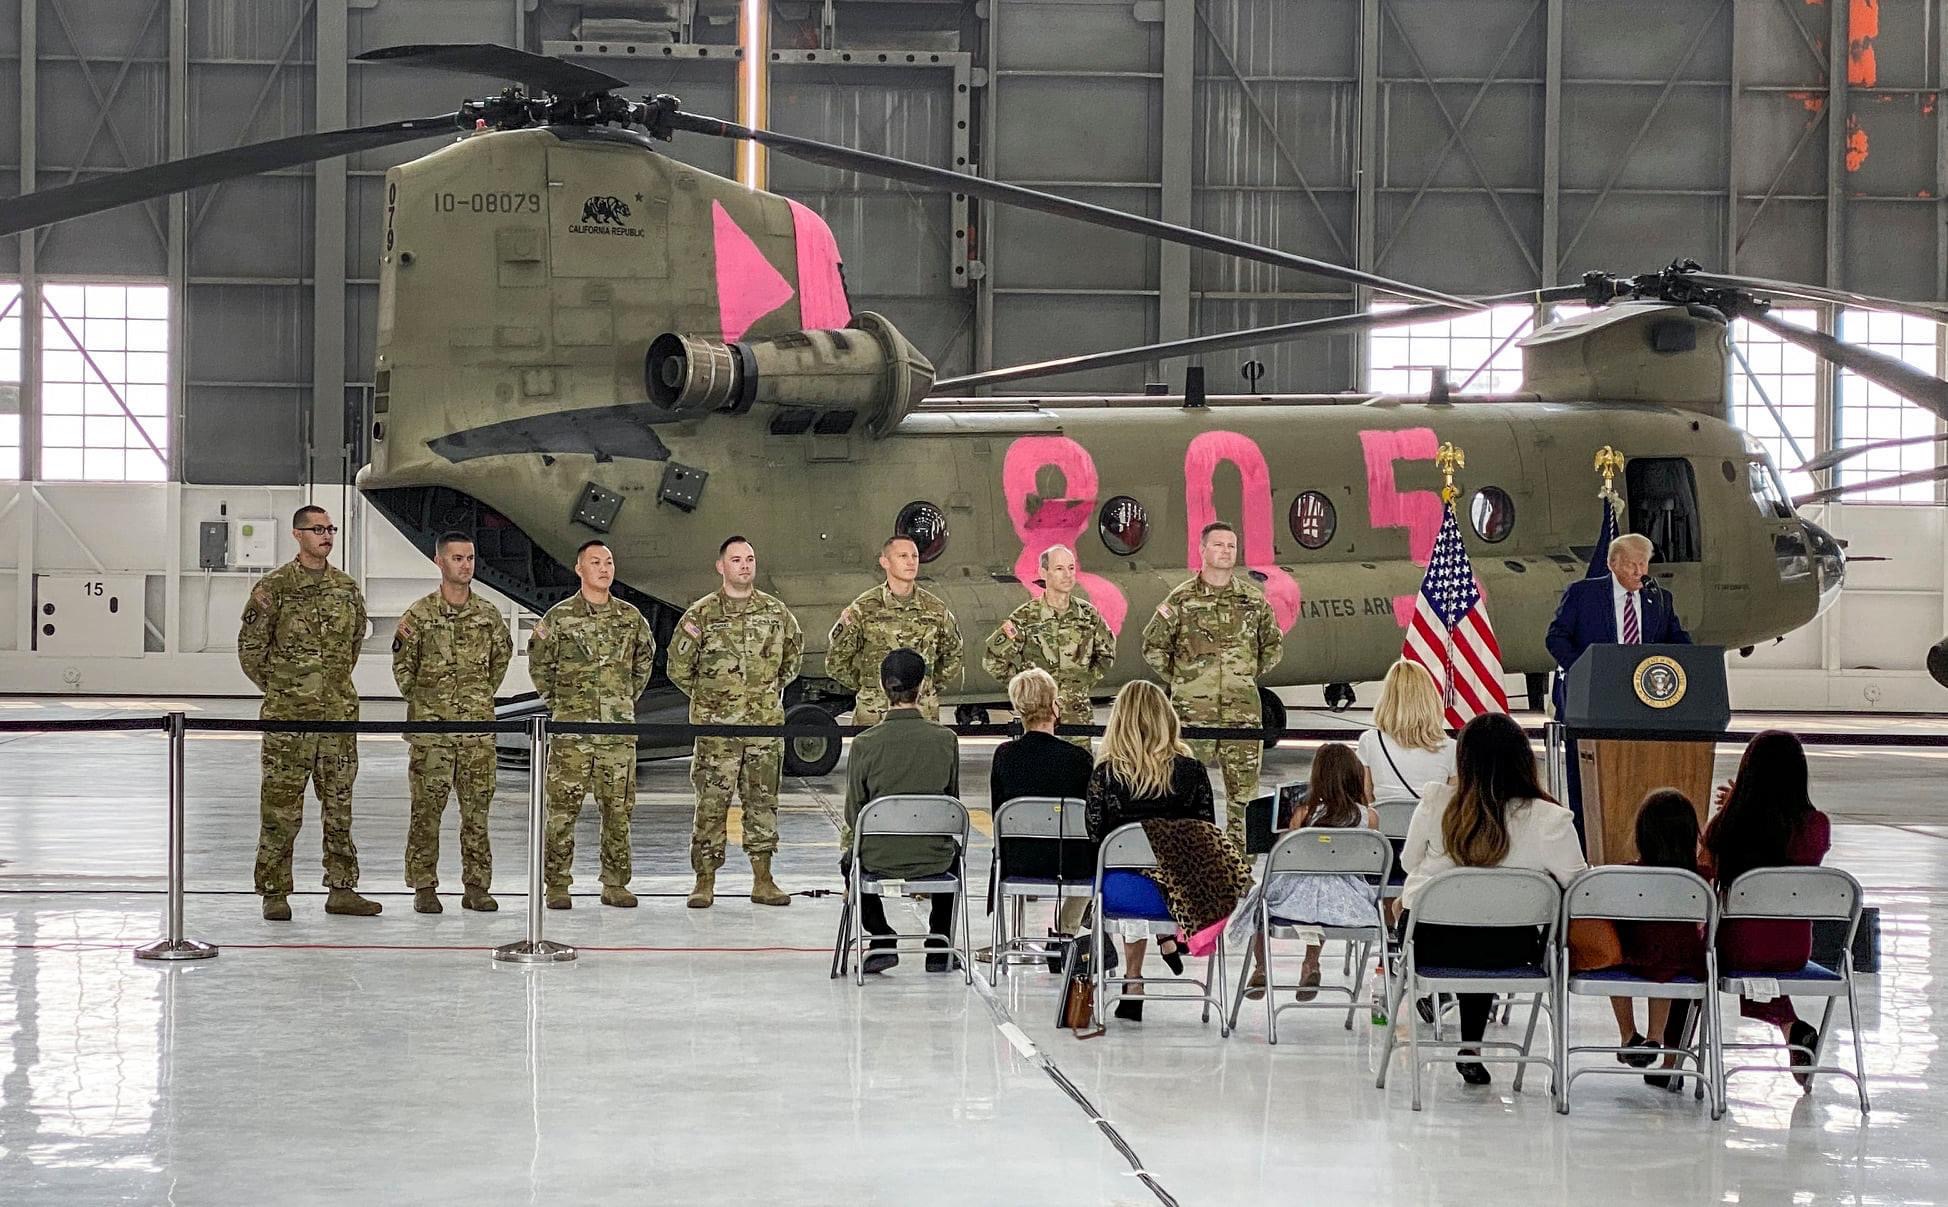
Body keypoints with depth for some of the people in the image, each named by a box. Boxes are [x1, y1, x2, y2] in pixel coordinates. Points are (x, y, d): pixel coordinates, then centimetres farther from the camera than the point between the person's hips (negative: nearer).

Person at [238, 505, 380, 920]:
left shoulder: (348, 589, 9)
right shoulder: (274, 587, -5)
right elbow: (250, 648, 0)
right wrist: (281, 688, 4)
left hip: (339, 713, 5)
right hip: (288, 715, -5)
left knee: (339, 801, 9)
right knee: (281, 805, -2)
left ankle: (342, 888, 16)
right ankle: (275, 893, 5)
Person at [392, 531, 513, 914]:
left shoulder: (489, 614, 7)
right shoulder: (419, 613, -1)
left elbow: (501, 658, 19)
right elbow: (403, 665, 5)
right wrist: (421, 700, 5)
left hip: (478, 728, 3)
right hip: (430, 728, -2)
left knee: (477, 808, 5)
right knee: (426, 809, -1)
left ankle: (477, 886, 11)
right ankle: (424, 887, 6)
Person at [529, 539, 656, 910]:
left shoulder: (630, 616, 8)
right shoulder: (560, 617, -2)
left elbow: (645, 656, 24)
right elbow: (538, 662, 9)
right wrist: (556, 700, 8)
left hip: (619, 728, 3)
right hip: (572, 728, -3)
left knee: (618, 807, 5)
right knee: (563, 807, -2)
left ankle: (616, 883, 13)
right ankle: (557, 886, 3)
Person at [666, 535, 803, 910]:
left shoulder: (776, 611, 7)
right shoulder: (701, 614, -1)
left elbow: (793, 654, 22)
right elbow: (678, 667, 4)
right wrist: (709, 697, 7)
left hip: (766, 724, 3)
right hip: (716, 726, -2)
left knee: (762, 801, 6)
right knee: (711, 803, -1)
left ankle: (763, 880, 12)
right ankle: (705, 881, 4)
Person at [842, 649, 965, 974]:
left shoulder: (865, 743, -14)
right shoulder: (945, 739, -10)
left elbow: (853, 813, -7)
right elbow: (952, 799, 3)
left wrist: (848, 835, 16)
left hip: (879, 858, -1)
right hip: (934, 859, 1)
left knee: (849, 859, 34)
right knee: (953, 852, 38)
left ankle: (882, 938, 19)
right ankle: (939, 947, 34)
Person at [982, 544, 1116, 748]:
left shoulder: (1088, 614, 5)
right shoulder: (1025, 617, -5)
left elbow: (1107, 654, 21)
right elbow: (991, 661, -1)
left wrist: (1088, 682, 10)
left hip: (1078, 717, 3)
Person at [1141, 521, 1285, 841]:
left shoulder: (1253, 598, 8)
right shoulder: (1181, 599, 1)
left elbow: (1274, 645, 19)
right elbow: (1153, 645, 8)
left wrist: (1250, 674, 12)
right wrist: (1180, 678, 5)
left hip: (1242, 707, 2)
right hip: (1193, 707, -2)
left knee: (1243, 782, 3)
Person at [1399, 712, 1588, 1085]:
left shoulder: (1435, 803, -9)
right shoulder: (1549, 820, -15)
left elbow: (1409, 862, 7)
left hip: (1428, 942, 1)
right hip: (1506, 949, -1)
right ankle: (1471, 1049, 33)